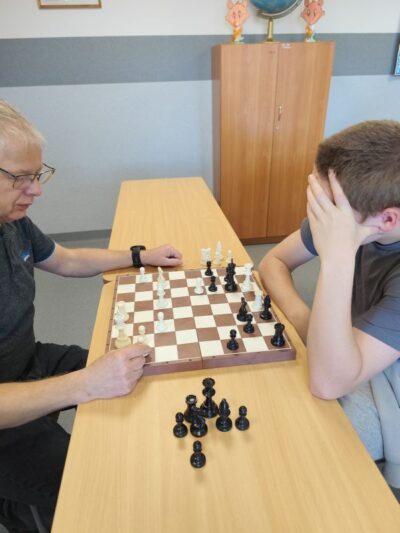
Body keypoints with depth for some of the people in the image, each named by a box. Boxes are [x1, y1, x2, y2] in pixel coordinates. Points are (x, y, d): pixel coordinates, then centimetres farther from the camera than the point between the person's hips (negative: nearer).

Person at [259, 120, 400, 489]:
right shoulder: (348, 213, -17)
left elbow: (327, 382, -39)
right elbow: (274, 261, -3)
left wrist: (337, 258, -46)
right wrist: (300, 314, -21)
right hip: (350, 355, 5)